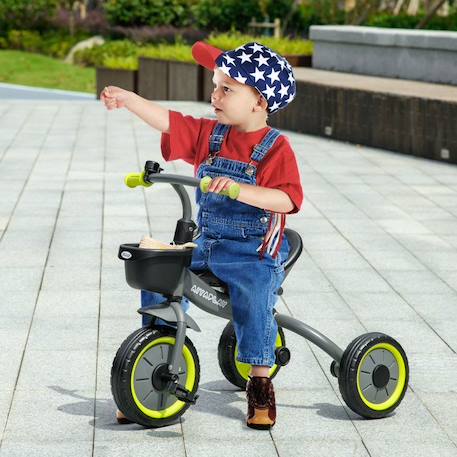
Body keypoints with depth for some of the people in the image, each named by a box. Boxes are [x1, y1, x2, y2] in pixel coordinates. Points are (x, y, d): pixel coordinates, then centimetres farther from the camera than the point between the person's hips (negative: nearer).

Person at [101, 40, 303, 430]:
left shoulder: (275, 148, -10)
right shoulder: (209, 135, 7)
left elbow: (288, 198, -23)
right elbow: (167, 121, 1)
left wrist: (241, 190, -36)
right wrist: (127, 99, -14)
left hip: (254, 251, -6)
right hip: (206, 243, 6)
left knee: (254, 298, -30)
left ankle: (261, 384, -12)